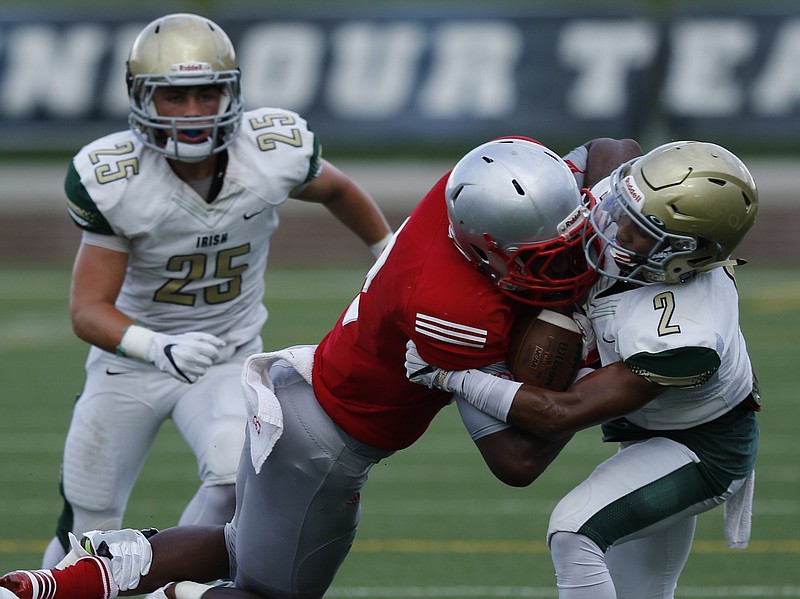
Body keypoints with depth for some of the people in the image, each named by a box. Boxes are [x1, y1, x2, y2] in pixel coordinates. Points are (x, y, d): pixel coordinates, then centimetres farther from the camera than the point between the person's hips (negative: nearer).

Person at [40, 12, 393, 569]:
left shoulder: (275, 151, -19)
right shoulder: (113, 181, -24)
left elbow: (337, 190, 6)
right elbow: (88, 310, -23)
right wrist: (161, 349, -42)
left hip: (228, 360, 1)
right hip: (130, 361, -1)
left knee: (236, 478, -29)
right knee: (88, 533, 6)